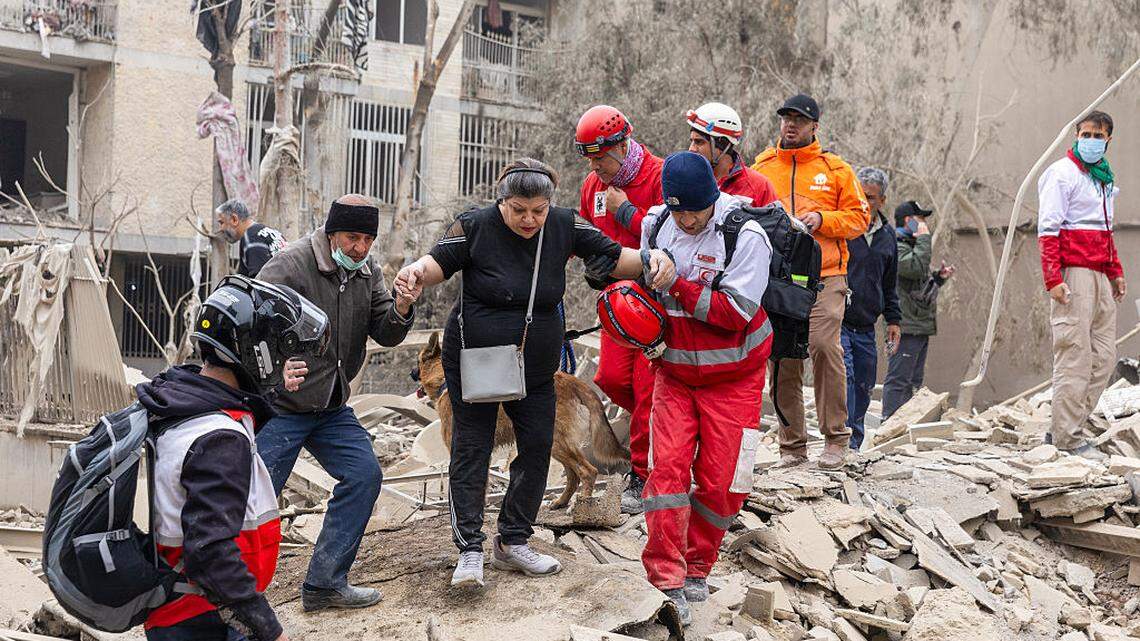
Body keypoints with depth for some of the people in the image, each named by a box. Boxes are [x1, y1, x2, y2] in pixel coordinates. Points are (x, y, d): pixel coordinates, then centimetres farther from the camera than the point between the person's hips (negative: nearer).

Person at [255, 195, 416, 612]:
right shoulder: (289, 266, -17)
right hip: (280, 405, -7)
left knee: (364, 476, 2)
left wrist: (401, 310, -21)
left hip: (332, 406, 7)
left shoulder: (366, 271, 5)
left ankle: (325, 583, 13)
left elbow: (385, 335, 1)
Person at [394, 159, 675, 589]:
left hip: (536, 367, 4)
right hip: (474, 361, -3)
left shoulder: (564, 226, -6)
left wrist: (649, 259, -19)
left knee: (537, 445, 7)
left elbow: (611, 257, 0)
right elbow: (441, 261, -7)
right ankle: (470, 550, 5)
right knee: (471, 448, -2)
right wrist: (418, 272, -30)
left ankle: (512, 543, 22)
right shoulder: (475, 227, -14)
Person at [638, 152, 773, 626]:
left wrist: (676, 285, -27)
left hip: (732, 377, -3)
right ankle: (667, 581, -5)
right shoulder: (656, 225, -2)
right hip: (674, 371, 3)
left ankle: (696, 568, 21)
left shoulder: (745, 235, -18)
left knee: (721, 481, 0)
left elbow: (737, 311, -24)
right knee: (668, 466, -9)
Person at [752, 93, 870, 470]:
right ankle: (792, 444, 10)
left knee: (824, 346, -17)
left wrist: (821, 219, -9)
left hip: (824, 277, -2)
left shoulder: (835, 168, 10)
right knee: (782, 358, 1)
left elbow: (858, 217, 7)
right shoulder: (761, 168, 16)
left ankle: (835, 437, -3)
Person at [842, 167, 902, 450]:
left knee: (863, 388, 9)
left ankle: (853, 445, 19)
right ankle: (846, 441, -17)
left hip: (866, 329, 6)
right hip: (837, 323, -6)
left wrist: (893, 320, 19)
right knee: (844, 377, -19)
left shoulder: (886, 235, 14)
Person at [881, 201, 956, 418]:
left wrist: (939, 276, 12)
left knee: (914, 381, 14)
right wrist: (924, 238, -17)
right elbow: (915, 268, -28)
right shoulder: (897, 247, -10)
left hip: (921, 327, 11)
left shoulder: (912, 245, 24)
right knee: (898, 380, -11)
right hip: (906, 327, -11)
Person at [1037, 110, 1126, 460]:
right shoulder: (1062, 173, -4)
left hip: (1100, 275, 9)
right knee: (1075, 354, -9)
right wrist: (1053, 279, -19)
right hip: (1073, 273, -9)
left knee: (1105, 355, 6)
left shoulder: (1105, 178, 21)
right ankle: (1066, 436, -4)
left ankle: (1066, 426, 11)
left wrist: (1115, 271, 22)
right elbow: (1047, 230, -11)